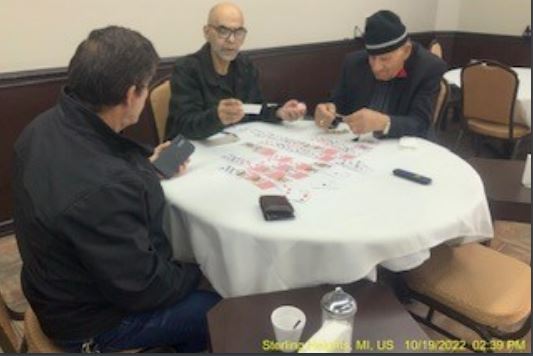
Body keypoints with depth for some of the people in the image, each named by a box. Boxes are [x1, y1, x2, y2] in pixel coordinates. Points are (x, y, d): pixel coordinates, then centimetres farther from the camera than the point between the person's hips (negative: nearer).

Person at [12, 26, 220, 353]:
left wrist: (143, 167, 5)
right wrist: (193, 273, -10)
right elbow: (143, 290, -28)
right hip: (92, 320, -8)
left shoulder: (48, 125, -11)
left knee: (182, 268, 23)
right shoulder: (105, 188, -41)